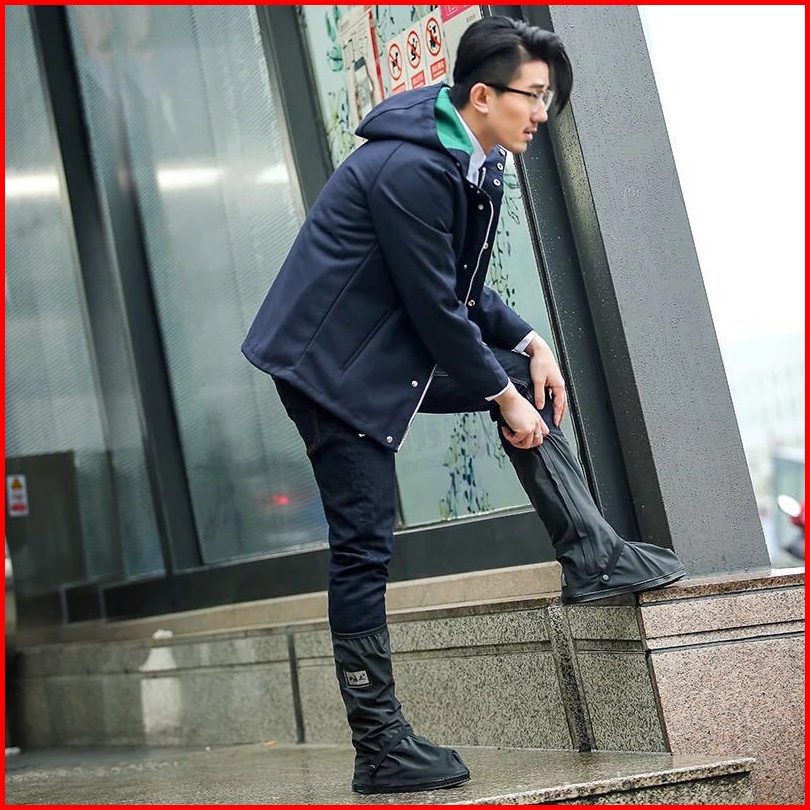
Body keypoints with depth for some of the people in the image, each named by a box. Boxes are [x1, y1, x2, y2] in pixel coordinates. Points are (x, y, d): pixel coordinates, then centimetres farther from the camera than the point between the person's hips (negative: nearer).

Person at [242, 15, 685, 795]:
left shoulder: (472, 162, 6)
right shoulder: (411, 169, -24)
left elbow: (464, 290, 14)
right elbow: (436, 306, -22)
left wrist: (528, 344, 1)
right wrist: (502, 398, -13)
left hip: (397, 350, 10)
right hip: (334, 363, -10)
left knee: (523, 378, 8)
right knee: (365, 548, -7)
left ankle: (593, 558, 13)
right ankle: (379, 747, 1)